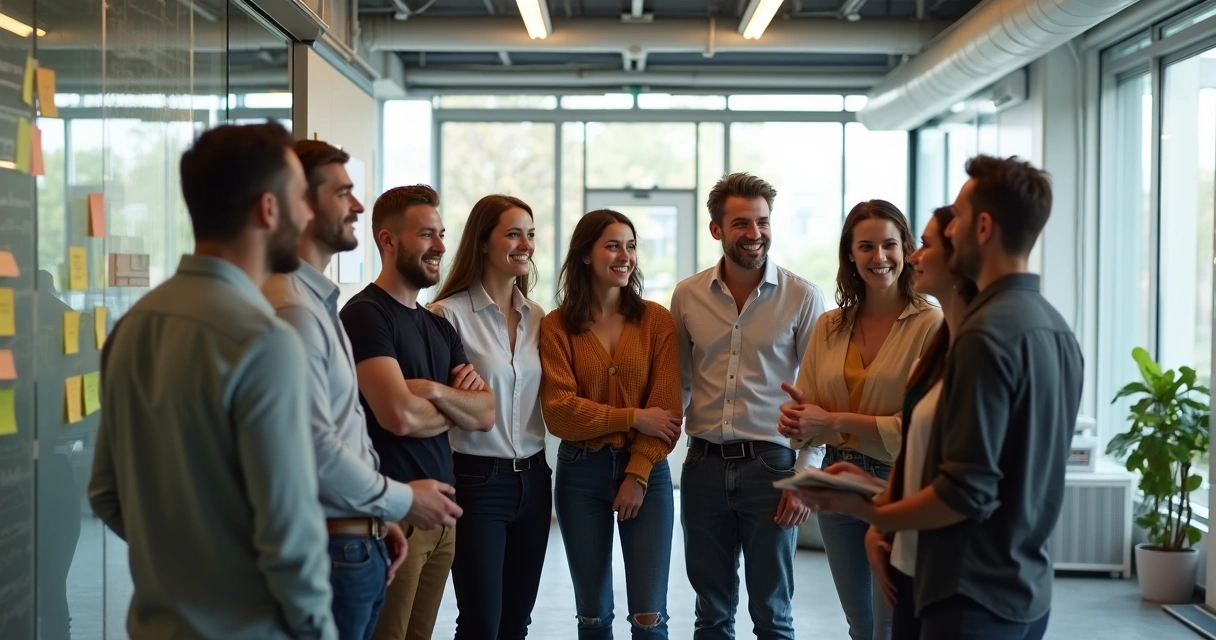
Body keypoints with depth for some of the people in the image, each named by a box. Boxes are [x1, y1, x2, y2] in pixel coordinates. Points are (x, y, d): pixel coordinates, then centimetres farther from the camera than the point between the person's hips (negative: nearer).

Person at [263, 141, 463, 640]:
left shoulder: (318, 301, 15)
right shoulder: (293, 309, -18)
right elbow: (316, 449, -23)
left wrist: (378, 519, 12)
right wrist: (401, 501, -9)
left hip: (355, 544, 10)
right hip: (331, 549, -10)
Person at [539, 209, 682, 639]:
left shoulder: (656, 320, 0)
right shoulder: (557, 326, -1)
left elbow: (666, 407, -3)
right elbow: (558, 412, -9)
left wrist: (638, 474, -11)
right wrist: (633, 418, -13)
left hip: (646, 471, 0)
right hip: (580, 473, 0)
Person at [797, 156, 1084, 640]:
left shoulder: (988, 334, -20)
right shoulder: (1056, 329, 7)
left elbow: (966, 491, -23)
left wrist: (871, 514, -9)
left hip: (976, 599, -9)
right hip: (1027, 591, 9)